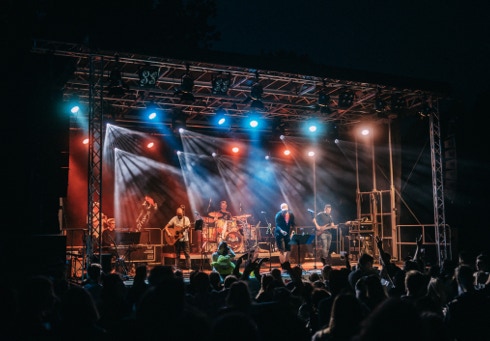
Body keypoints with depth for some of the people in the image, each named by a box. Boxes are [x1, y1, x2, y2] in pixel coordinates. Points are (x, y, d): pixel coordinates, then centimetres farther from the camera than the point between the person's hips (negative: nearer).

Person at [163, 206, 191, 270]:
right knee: (177, 255, 6)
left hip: (185, 239, 0)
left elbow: (188, 228, -5)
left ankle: (189, 268, 3)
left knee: (187, 254, -2)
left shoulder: (186, 219, -2)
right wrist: (169, 234, -17)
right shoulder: (174, 219, -4)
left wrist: (187, 228, -28)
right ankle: (176, 269, 12)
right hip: (177, 239, 0)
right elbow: (166, 227, -3)